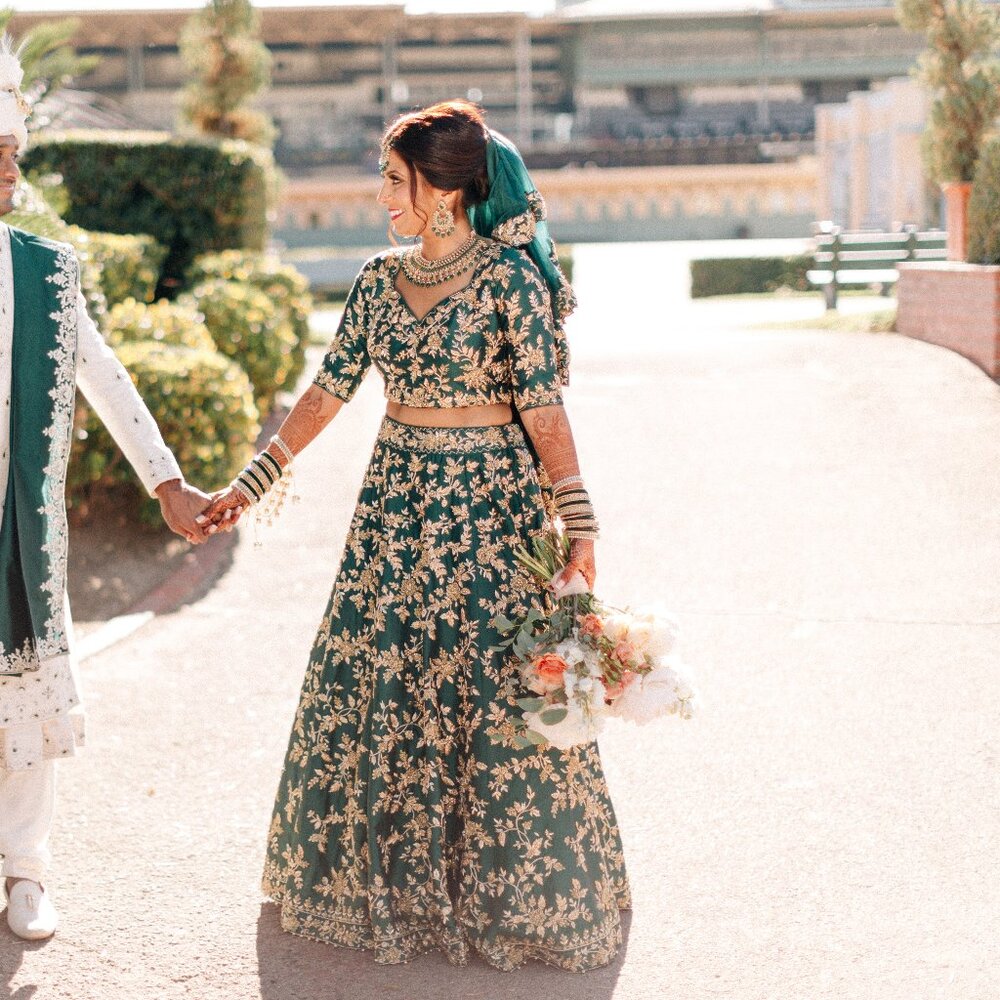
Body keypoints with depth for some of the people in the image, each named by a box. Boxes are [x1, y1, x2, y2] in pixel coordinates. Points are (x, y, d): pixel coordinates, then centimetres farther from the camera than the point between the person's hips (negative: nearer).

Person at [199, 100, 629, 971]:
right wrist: (252, 483, 8)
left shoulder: (509, 280, -11)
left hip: (490, 504, -6)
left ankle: (508, 893, 15)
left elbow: (544, 409, -11)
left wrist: (578, 522, -15)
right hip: (397, 500, 6)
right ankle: (390, 878, 26)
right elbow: (328, 393, 9)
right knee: (371, 686, 9)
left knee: (492, 692, -1)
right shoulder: (381, 280, 6)